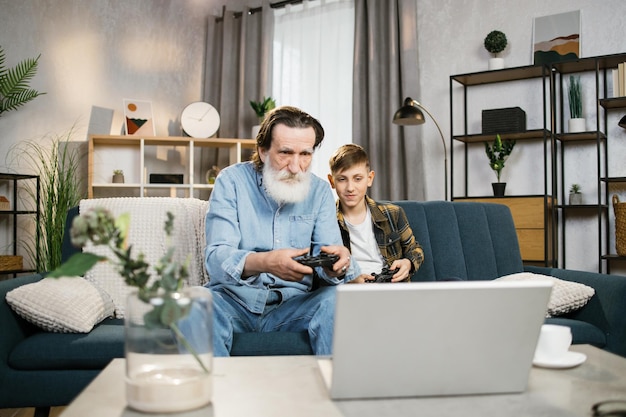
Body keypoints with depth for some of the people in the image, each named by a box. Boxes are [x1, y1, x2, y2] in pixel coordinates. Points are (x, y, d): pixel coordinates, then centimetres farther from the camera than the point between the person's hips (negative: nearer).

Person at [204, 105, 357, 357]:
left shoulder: (320, 191, 4)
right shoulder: (231, 181, -5)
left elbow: (326, 267, -2)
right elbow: (216, 258, -16)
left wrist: (336, 266, -29)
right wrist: (263, 262, -38)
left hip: (294, 305, 2)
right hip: (236, 300, -2)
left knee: (337, 298, -27)